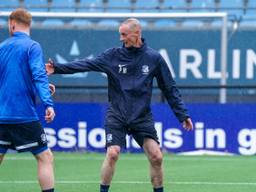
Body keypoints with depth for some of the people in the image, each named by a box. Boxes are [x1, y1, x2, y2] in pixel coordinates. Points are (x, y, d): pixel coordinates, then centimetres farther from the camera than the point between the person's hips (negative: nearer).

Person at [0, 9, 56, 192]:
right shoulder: (32, 46, -5)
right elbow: (39, 75, -19)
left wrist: (43, 86, 25)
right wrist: (48, 103, -26)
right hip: (24, 115, -6)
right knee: (45, 157, -1)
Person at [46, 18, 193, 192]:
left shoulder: (154, 58, -1)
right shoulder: (113, 55, -2)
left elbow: (169, 88, 4)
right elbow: (87, 64, -10)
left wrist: (183, 114, 3)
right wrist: (57, 68, -21)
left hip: (143, 117, 1)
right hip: (117, 116, 0)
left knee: (156, 156, -8)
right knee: (112, 153, -15)